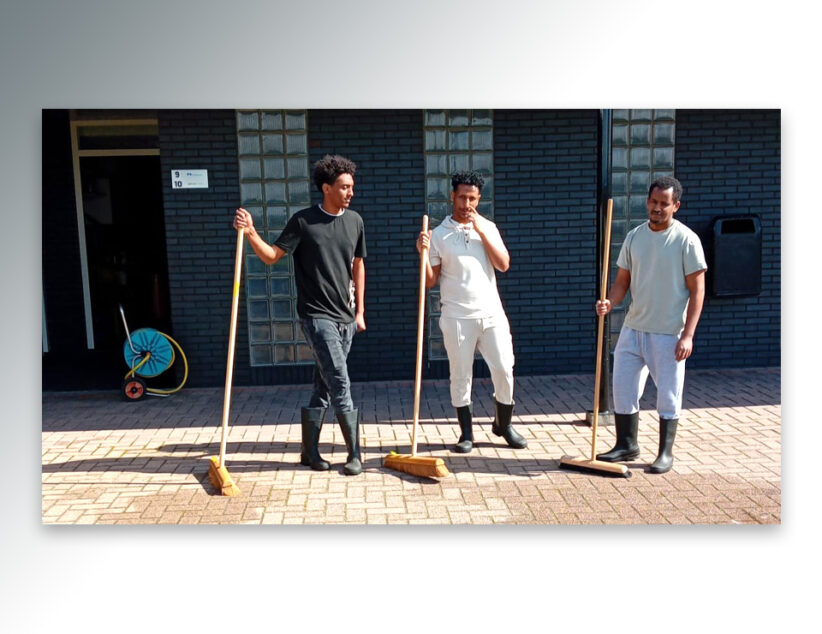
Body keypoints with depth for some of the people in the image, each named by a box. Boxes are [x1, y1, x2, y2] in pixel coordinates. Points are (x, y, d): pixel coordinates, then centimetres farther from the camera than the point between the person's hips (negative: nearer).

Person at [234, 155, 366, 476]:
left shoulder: (355, 221, 8)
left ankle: (310, 451, 24)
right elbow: (272, 256, -5)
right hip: (317, 316, -5)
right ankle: (354, 454, 4)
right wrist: (250, 232, -24)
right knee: (340, 384, -9)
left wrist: (360, 310, 14)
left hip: (345, 317, 5)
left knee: (323, 386, 12)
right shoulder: (303, 221, -6)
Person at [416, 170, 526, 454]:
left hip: (492, 313, 2)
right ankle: (466, 433, 20)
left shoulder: (487, 227, 8)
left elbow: (504, 265, -4)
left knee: (504, 370, 3)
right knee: (460, 376, 4)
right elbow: (430, 281, 0)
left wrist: (481, 230, -9)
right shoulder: (439, 235, 1)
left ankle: (503, 425, 25)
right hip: (457, 317, -2)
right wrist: (423, 253, -16)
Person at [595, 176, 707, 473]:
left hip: (669, 333, -5)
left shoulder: (686, 239, -8)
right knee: (623, 388, 9)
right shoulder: (634, 236, 7)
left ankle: (665, 453, 22)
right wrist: (609, 303, -11)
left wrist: (687, 335, -15)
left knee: (668, 394, 5)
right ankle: (627, 445, 27)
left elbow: (697, 290, -8)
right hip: (633, 327, 5)